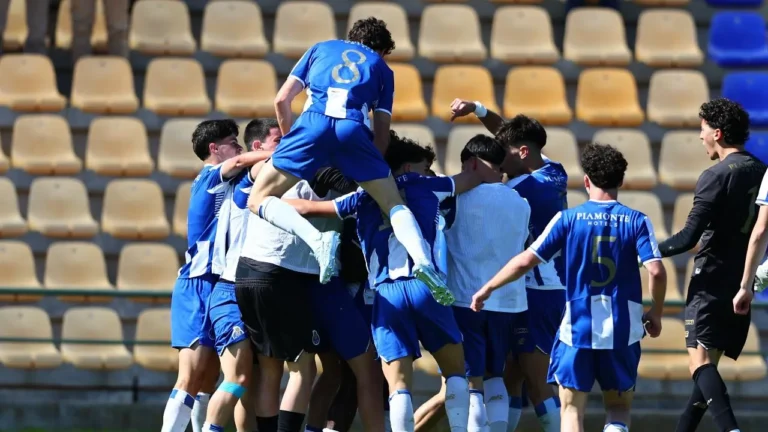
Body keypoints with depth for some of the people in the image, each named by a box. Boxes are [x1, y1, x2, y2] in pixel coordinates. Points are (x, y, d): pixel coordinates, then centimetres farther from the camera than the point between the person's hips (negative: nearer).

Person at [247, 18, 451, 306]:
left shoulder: (320, 49, 31)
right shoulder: (381, 68, 29)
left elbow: (282, 101, 23)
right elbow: (382, 135, 20)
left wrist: (289, 139, 36)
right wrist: (369, 171, 30)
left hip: (314, 124, -1)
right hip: (354, 131, 1)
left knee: (259, 199, 7)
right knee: (394, 205, 12)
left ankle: (316, 239, -20)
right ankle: (423, 262, -16)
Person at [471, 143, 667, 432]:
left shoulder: (568, 219, -2)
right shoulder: (637, 221, -2)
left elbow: (526, 261, -4)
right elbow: (656, 271, -11)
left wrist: (487, 289, 9)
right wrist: (656, 314, 6)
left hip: (577, 327, -1)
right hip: (623, 329, 1)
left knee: (572, 407, 9)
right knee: (619, 406, 15)